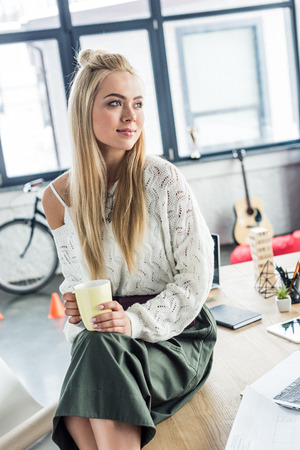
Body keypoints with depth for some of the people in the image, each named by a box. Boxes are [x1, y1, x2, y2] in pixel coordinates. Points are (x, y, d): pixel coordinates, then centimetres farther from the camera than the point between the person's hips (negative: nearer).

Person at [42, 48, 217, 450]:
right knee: (77, 418, -27)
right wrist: (76, 307, -7)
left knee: (102, 352, -32)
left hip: (176, 333, -2)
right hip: (100, 340, 2)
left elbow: (196, 275, -8)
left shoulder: (162, 179, -9)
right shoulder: (59, 198, 2)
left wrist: (138, 321, -18)